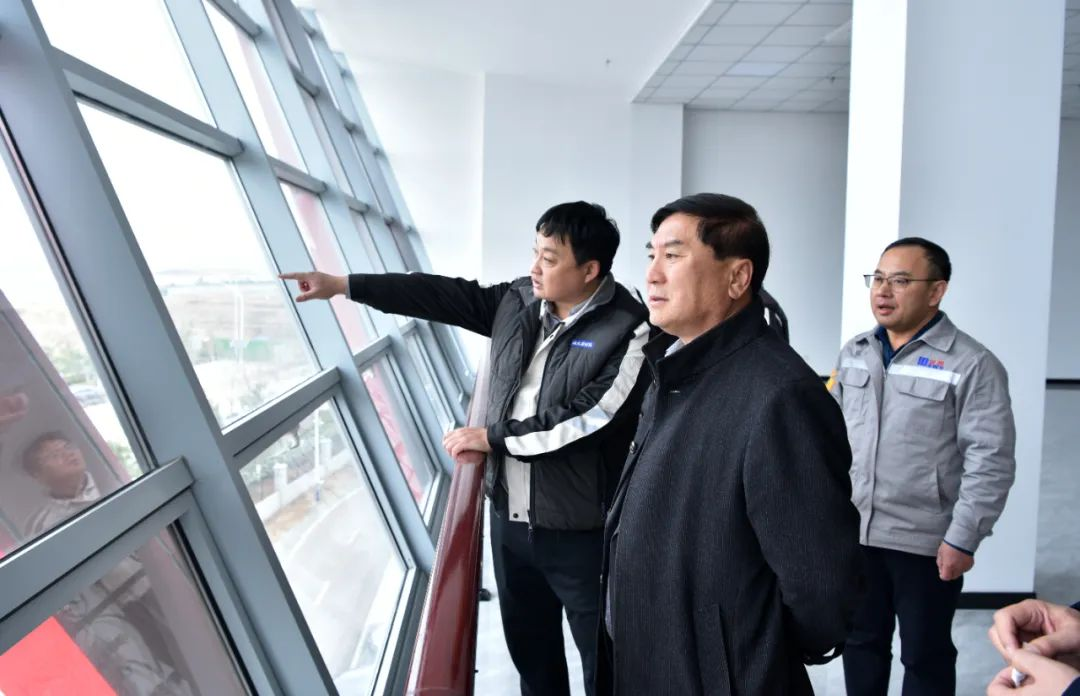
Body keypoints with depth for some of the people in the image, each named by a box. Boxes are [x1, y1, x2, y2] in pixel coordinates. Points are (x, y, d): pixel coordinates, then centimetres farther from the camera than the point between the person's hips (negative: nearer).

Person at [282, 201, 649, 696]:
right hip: (509, 514, 7)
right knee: (528, 641, 23)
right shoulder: (519, 300, 3)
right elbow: (443, 296, 5)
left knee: (602, 654, 9)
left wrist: (492, 437, -15)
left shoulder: (627, 330, -17)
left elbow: (589, 417, -23)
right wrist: (342, 284, 3)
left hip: (578, 528, -6)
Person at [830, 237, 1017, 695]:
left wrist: (963, 539, -16)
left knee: (925, 655, 12)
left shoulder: (972, 365, -12)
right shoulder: (854, 354, 6)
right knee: (861, 641, 19)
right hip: (854, 532, 5)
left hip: (926, 542, -4)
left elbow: (990, 462, -13)